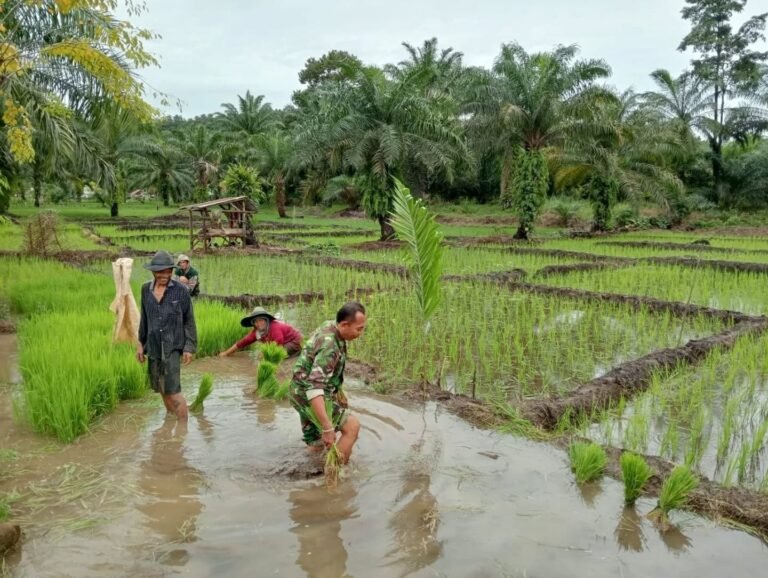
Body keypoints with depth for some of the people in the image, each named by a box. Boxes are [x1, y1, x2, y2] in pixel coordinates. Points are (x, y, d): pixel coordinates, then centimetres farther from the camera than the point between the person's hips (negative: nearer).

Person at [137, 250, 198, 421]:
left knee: (173, 390, -10)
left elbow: (189, 320, -5)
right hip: (153, 346, 5)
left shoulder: (181, 290, -10)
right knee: (161, 388, 15)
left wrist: (189, 348, -8)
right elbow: (145, 317, 13)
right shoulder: (146, 289, 3)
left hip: (172, 346, -5)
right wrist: (140, 342, 11)